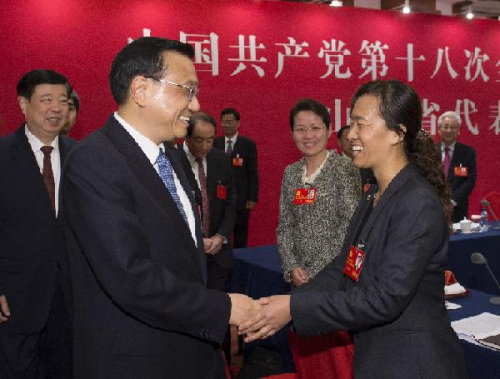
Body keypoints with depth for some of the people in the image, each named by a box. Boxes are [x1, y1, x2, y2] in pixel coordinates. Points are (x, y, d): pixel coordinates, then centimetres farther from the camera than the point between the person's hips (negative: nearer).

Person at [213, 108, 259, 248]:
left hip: (241, 199, -1)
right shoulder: (215, 143, 4)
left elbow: (253, 173, -2)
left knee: (240, 236, 9)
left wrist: (252, 198, -6)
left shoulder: (248, 144, -1)